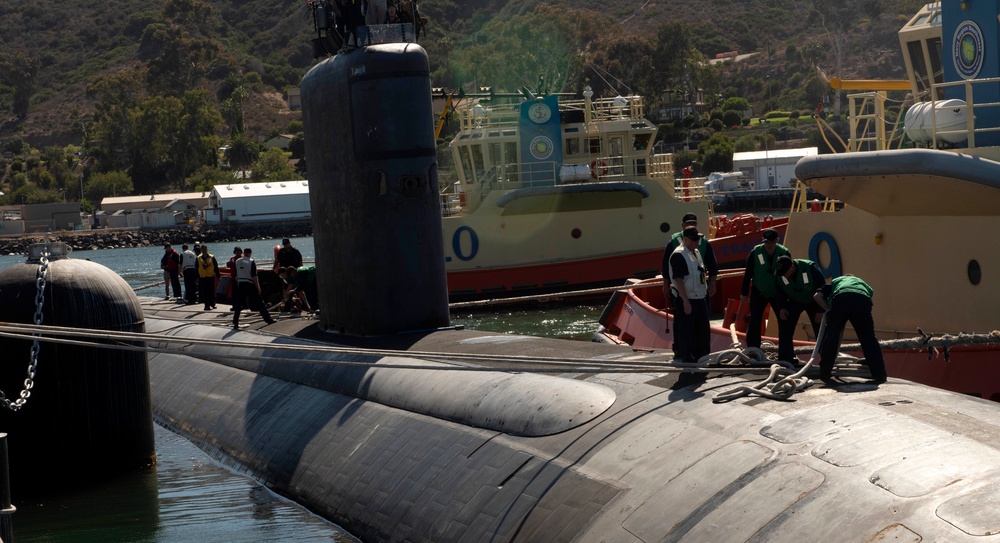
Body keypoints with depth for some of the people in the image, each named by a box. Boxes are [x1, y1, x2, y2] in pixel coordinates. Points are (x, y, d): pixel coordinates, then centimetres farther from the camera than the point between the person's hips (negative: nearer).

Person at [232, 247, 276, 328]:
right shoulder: (251, 262, -10)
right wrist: (258, 287, -9)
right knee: (260, 302, 2)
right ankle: (268, 319, 2)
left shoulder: (237, 262, 5)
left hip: (240, 285, 4)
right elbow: (254, 276, -13)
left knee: (238, 304, 8)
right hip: (250, 285, -4)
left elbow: (236, 276, 10)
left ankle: (235, 323, 5)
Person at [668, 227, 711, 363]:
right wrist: (685, 301, -23)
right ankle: (686, 357, 7)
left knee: (702, 329, 13)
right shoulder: (678, 255, -16)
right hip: (686, 300, -9)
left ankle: (702, 356, 22)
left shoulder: (696, 252, 13)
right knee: (686, 330, -1)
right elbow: (678, 280, -21)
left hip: (699, 298, 9)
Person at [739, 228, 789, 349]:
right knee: (754, 322, -5)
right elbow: (748, 274, -4)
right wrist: (744, 293, -1)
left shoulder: (784, 253, -10)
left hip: (778, 293, 1)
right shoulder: (756, 252, -13)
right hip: (759, 293, -1)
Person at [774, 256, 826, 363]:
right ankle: (785, 357, -3)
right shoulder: (778, 275, -21)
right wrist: (781, 307, -16)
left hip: (813, 301, -3)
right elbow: (779, 292, -2)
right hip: (795, 301, 3)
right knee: (785, 327, -11)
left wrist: (821, 311, -23)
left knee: (820, 329, -9)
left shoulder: (810, 268, -33)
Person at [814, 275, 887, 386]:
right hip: (863, 301, 1)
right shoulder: (862, 282, 45)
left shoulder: (835, 281, 41)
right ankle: (880, 375, 8)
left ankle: (825, 374, 12)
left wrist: (828, 309, 29)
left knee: (831, 336, 9)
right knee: (869, 338, 10)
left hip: (840, 299, -1)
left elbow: (817, 295, 25)